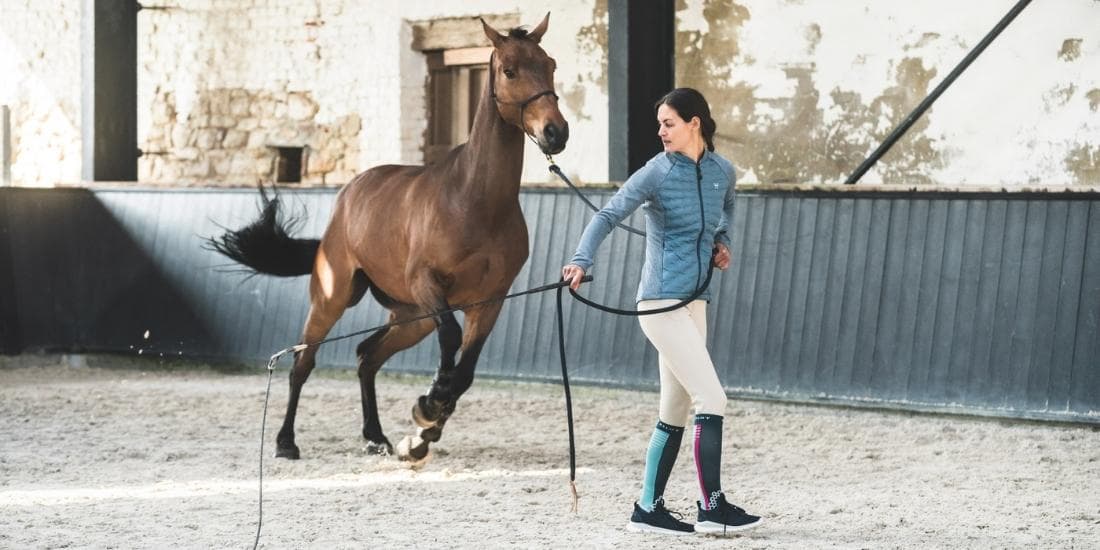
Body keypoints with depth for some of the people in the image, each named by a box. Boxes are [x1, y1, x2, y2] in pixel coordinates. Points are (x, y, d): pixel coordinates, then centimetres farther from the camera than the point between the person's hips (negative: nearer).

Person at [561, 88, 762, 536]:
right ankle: (712, 507, -8)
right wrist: (581, 261, -29)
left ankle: (649, 508, 17)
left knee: (676, 412, 10)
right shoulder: (656, 173, -9)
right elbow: (608, 215, -14)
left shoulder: (722, 171, 8)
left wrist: (721, 240, 13)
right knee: (711, 399, -12)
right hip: (661, 304, -7)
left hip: (693, 303, 7)